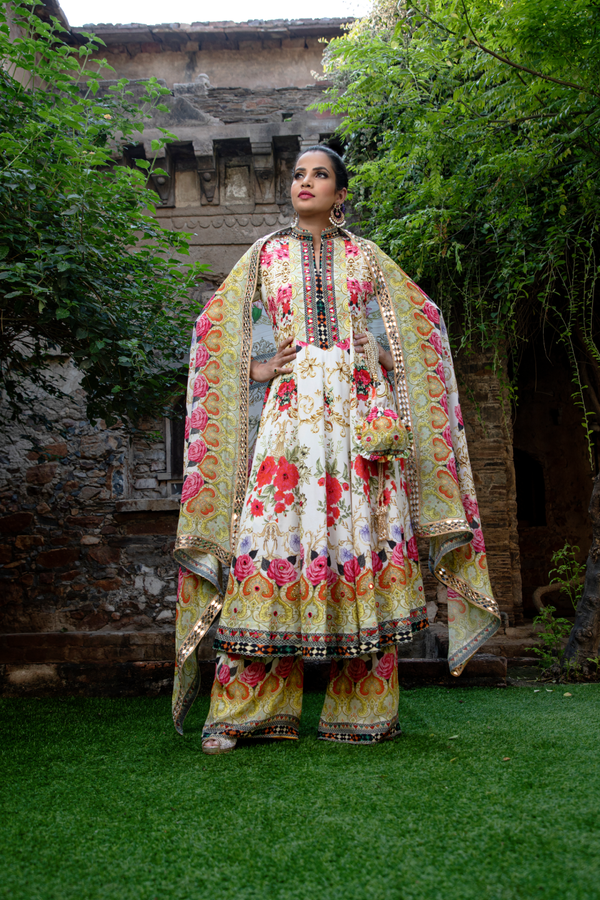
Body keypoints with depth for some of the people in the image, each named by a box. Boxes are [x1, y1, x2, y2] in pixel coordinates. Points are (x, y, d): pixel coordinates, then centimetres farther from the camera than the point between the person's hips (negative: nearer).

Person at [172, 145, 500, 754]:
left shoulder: (365, 256, 19)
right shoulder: (265, 255, 18)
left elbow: (417, 319, 20)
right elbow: (219, 325, 18)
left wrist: (379, 362, 3)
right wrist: (258, 367, 0)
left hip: (358, 410, 1)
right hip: (289, 407, 0)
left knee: (362, 530, -7)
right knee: (275, 531, -10)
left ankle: (361, 710, 4)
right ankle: (238, 711, -3)